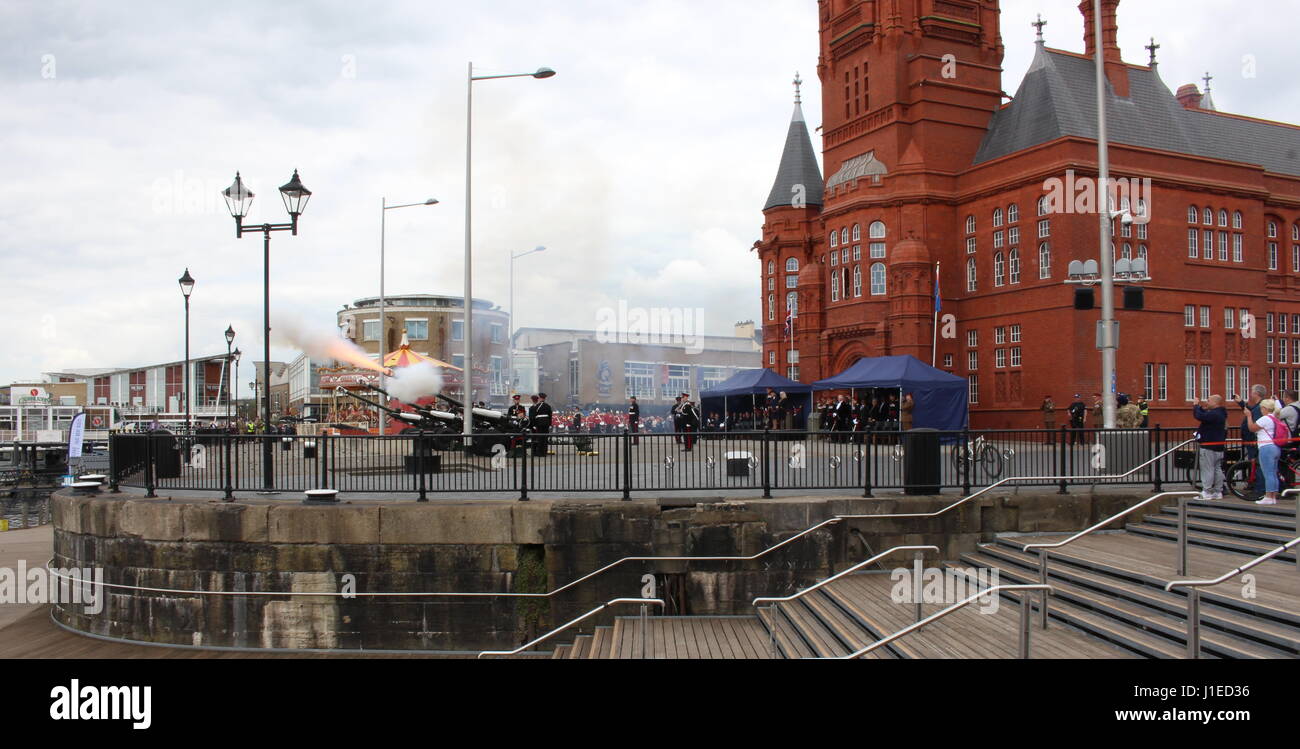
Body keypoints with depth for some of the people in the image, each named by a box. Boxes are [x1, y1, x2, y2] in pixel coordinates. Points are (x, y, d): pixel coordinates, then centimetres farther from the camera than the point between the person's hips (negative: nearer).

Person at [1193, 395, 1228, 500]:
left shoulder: (1214, 414, -19)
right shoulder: (1221, 414, 15)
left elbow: (1199, 416, -29)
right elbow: (1205, 416, 18)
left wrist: (1196, 405, -13)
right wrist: (1201, 408, 7)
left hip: (1209, 446, -10)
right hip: (1218, 446, 10)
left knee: (1207, 469, -6)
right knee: (1217, 469, 12)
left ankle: (1206, 492, -5)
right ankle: (1218, 492, 16)